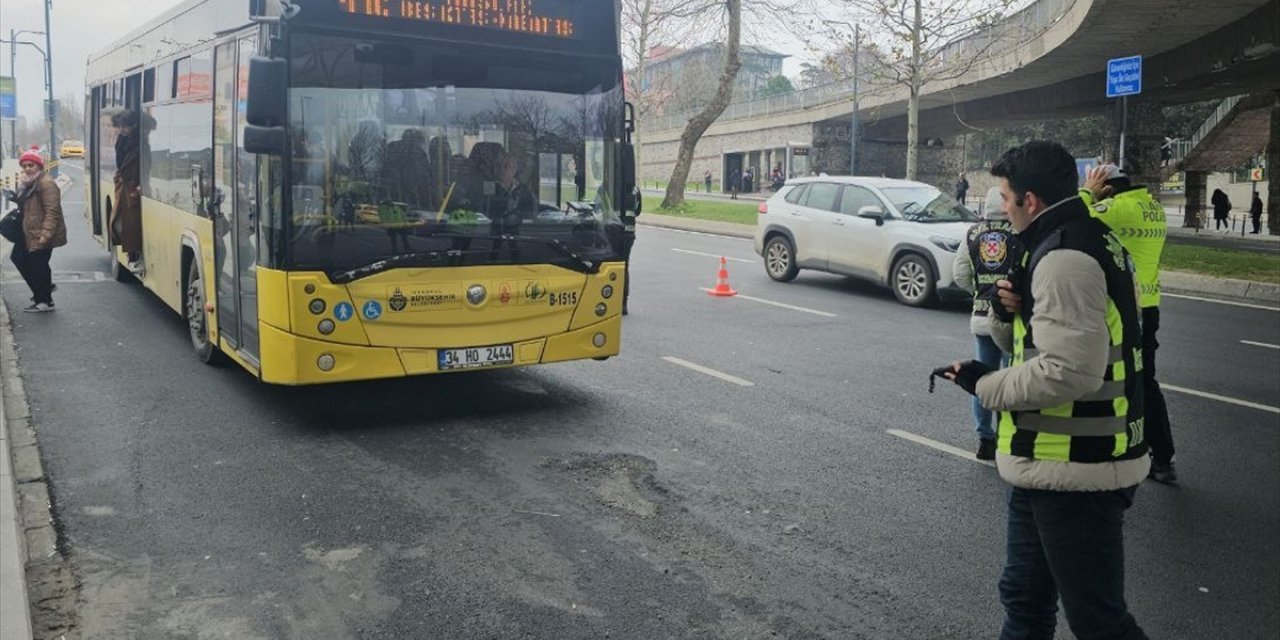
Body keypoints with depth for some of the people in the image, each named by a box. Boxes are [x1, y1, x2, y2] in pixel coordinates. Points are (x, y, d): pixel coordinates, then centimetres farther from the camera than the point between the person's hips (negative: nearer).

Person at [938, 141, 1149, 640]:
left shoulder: (1065, 258, -20)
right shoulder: (1089, 242, 13)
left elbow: (1070, 370, -29)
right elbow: (1029, 338, 19)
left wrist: (985, 384, -15)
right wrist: (1007, 310, -3)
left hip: (1074, 471, -10)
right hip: (1053, 463, 10)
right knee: (1024, 597, 21)